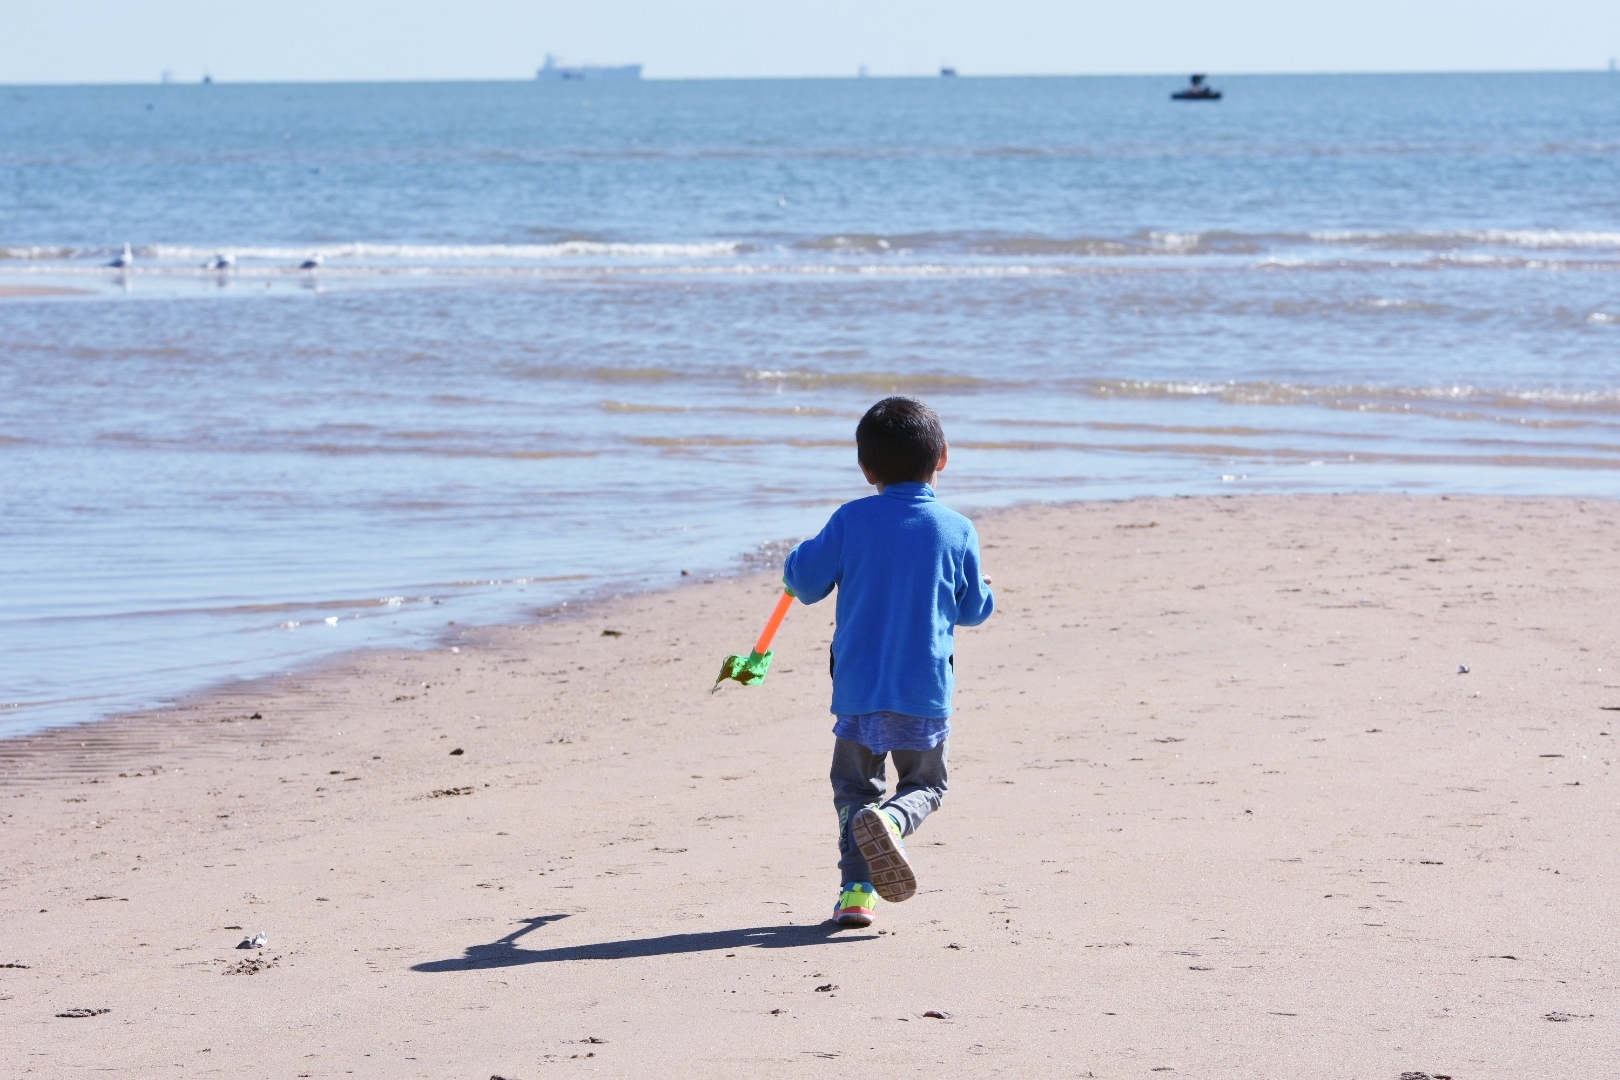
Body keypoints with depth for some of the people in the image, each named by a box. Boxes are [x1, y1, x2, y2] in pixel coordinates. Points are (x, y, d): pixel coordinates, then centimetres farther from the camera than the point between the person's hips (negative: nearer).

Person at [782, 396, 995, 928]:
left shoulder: (850, 521, -5)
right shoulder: (956, 530, -3)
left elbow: (805, 581, 0)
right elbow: (973, 609, 6)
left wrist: (802, 553, 21)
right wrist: (983, 591, 29)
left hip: (858, 686, 0)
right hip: (926, 691, 0)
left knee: (853, 785, 16)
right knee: (924, 783, 16)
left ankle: (856, 887, 0)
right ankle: (889, 820, -18)